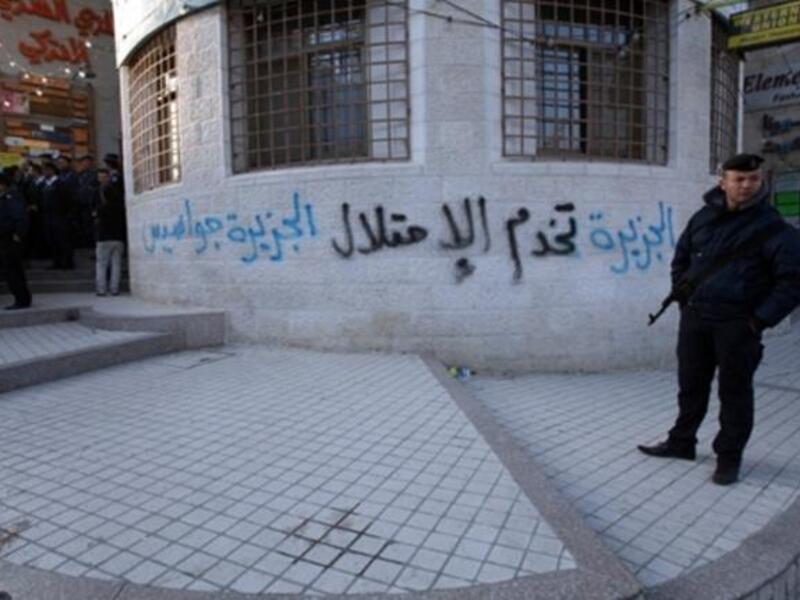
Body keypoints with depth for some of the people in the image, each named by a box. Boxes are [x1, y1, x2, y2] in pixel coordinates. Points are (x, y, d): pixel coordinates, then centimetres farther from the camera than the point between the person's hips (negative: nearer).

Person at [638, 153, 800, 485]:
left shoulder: (772, 227, -7)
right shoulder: (704, 217, 7)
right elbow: (681, 260, 19)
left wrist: (761, 319, -13)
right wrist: (683, 299, 10)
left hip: (737, 323, -4)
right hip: (694, 317, 5)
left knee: (734, 391, 5)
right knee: (691, 385, 15)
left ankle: (729, 457, 19)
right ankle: (681, 442, 30)